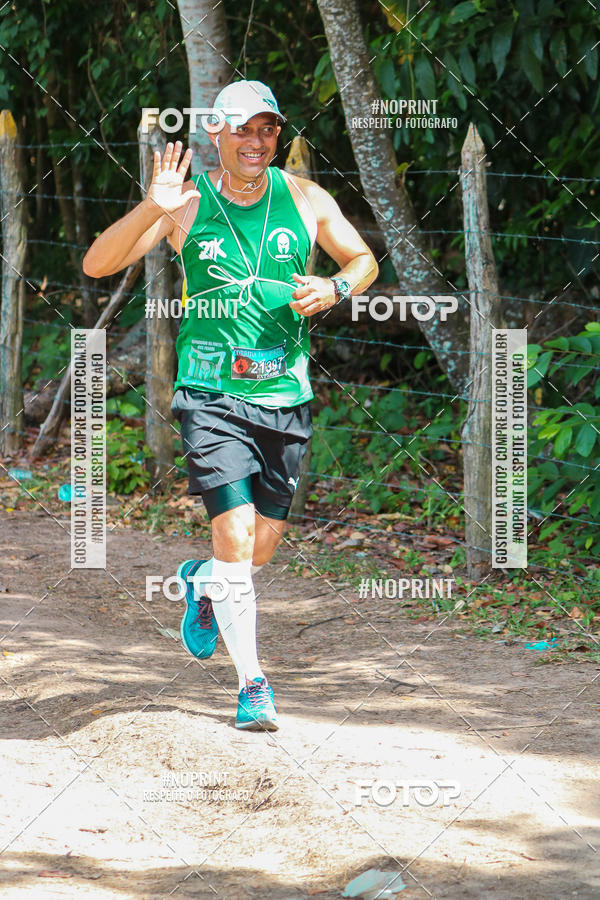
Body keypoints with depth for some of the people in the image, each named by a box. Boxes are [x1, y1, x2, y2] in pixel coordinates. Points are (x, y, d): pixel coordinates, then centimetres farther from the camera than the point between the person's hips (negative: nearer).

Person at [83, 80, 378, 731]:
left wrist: (336, 288, -7)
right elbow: (96, 265, -10)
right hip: (211, 394, -3)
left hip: (285, 395, 3)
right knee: (234, 534, -15)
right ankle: (252, 683, -6)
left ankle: (202, 582, 44)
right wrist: (151, 211, -26)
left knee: (263, 546, 9)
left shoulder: (305, 200, 3)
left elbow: (363, 259, 17)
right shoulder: (188, 204, -4)